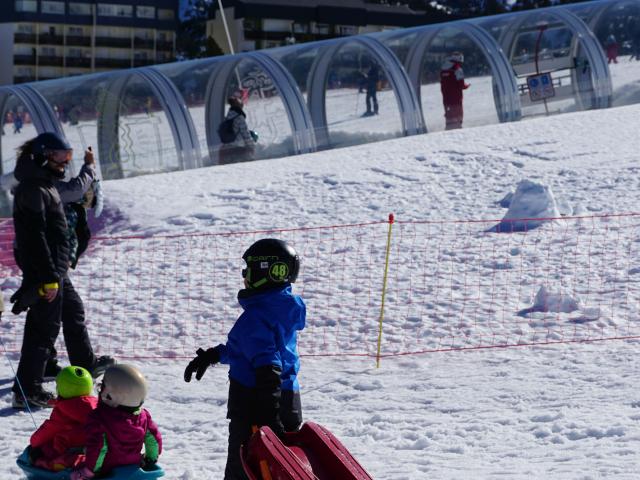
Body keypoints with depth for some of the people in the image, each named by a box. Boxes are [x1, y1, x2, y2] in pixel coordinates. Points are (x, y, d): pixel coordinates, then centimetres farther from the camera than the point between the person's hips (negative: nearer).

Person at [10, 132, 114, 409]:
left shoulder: (45, 185, 13)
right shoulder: (33, 189, -19)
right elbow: (36, 236, -24)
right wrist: (49, 278, -25)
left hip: (56, 270, 11)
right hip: (44, 271, -11)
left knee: (73, 312, 26)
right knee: (44, 328, -7)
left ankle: (85, 363, 44)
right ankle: (26, 391, -3)